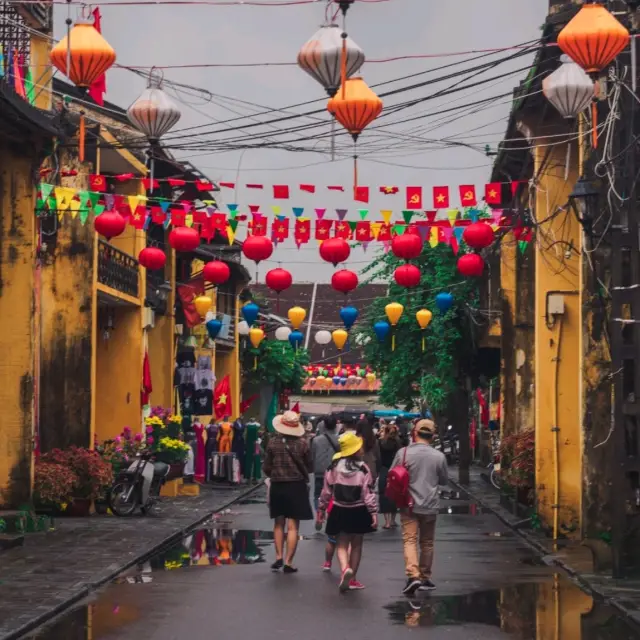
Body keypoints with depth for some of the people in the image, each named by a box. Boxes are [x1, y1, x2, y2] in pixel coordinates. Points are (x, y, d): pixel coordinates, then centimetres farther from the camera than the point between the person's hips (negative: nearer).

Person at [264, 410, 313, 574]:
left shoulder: (273, 442, -7)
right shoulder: (302, 443, -9)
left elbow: (267, 467, -1)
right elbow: (310, 467, -1)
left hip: (277, 486, 1)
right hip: (297, 486, -1)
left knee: (279, 524, 18)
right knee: (293, 526, 3)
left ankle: (279, 556, 11)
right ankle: (288, 562, 2)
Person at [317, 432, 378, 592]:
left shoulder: (334, 467, -3)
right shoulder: (363, 469, -11)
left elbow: (327, 490, 2)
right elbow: (368, 492, -13)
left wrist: (321, 508, 13)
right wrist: (374, 512, -10)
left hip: (339, 511, 2)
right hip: (358, 511, -2)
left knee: (342, 544, 7)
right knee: (356, 545, 11)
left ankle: (345, 569, -22)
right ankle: (352, 579, 15)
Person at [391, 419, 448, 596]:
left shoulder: (403, 453, -10)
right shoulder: (439, 456, -6)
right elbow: (444, 481, 8)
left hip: (409, 504, -2)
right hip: (430, 506, 2)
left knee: (410, 540, -3)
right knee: (427, 543, 15)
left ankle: (413, 575, -22)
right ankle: (425, 578, 23)